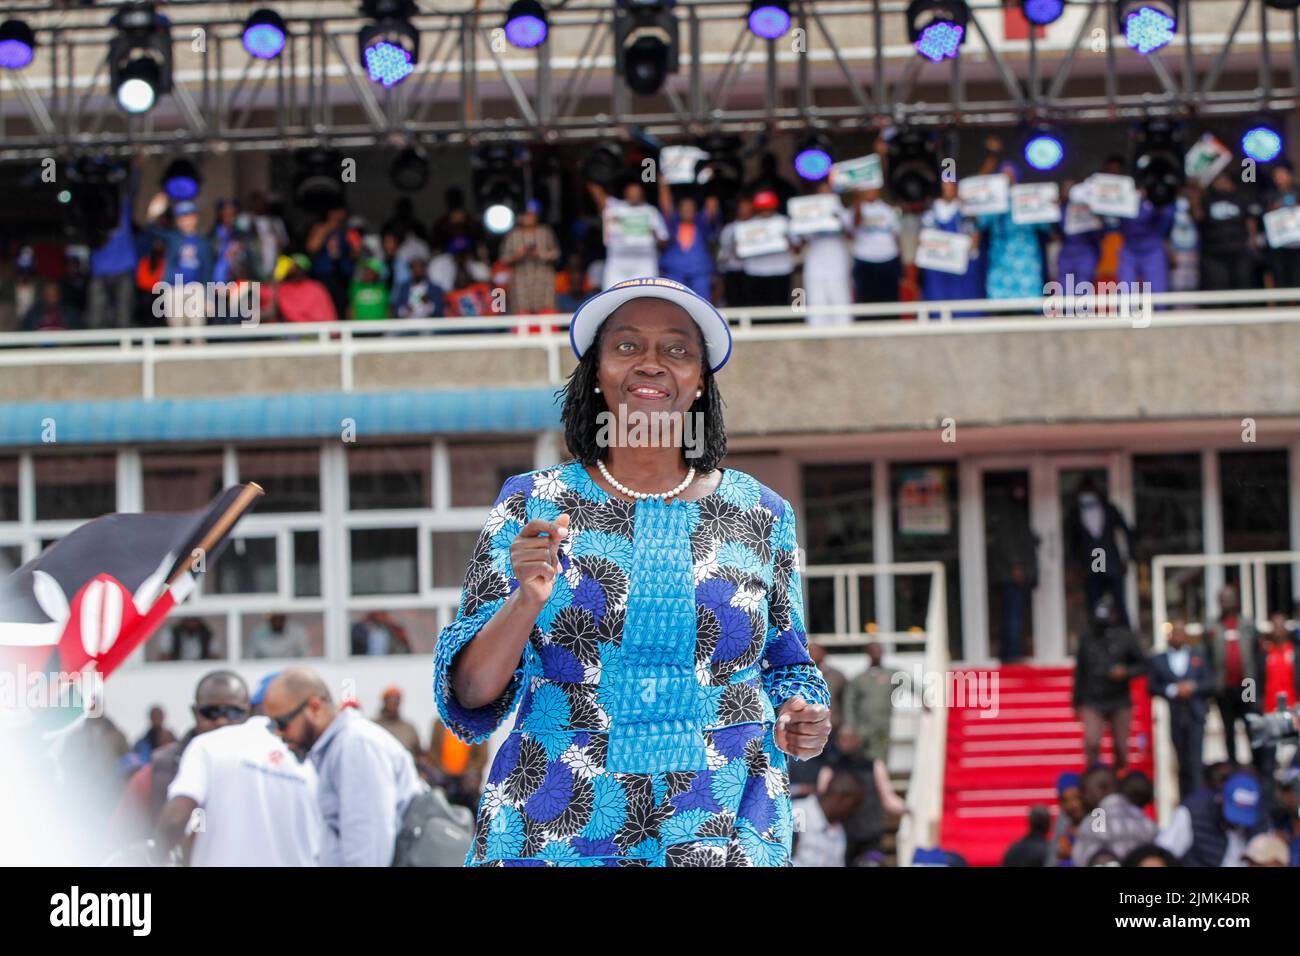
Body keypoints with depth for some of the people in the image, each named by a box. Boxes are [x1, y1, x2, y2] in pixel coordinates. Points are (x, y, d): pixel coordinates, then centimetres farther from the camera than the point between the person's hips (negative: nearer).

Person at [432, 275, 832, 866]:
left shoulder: (760, 515, 6)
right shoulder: (531, 506, 1)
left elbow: (787, 666, 16)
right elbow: (469, 698, -3)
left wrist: (800, 719, -6)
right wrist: (526, 601, -21)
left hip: (724, 834, 1)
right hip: (555, 836, -1)